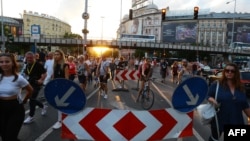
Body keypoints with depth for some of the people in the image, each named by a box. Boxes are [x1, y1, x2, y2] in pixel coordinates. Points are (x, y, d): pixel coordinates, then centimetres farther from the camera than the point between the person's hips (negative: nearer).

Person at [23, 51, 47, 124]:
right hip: (30, 84, 8)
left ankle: (31, 116, 6)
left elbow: (44, 74, -19)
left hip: (37, 84, -8)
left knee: (31, 100, -7)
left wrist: (41, 80, -32)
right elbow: (26, 74, 23)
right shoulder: (27, 65, 10)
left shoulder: (38, 65, -15)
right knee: (32, 99, 14)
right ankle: (43, 106, 37)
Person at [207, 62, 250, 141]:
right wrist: (213, 100, -24)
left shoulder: (240, 88, 5)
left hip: (236, 122, 4)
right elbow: (208, 96, -4)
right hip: (219, 121, -3)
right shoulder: (216, 85, -8)